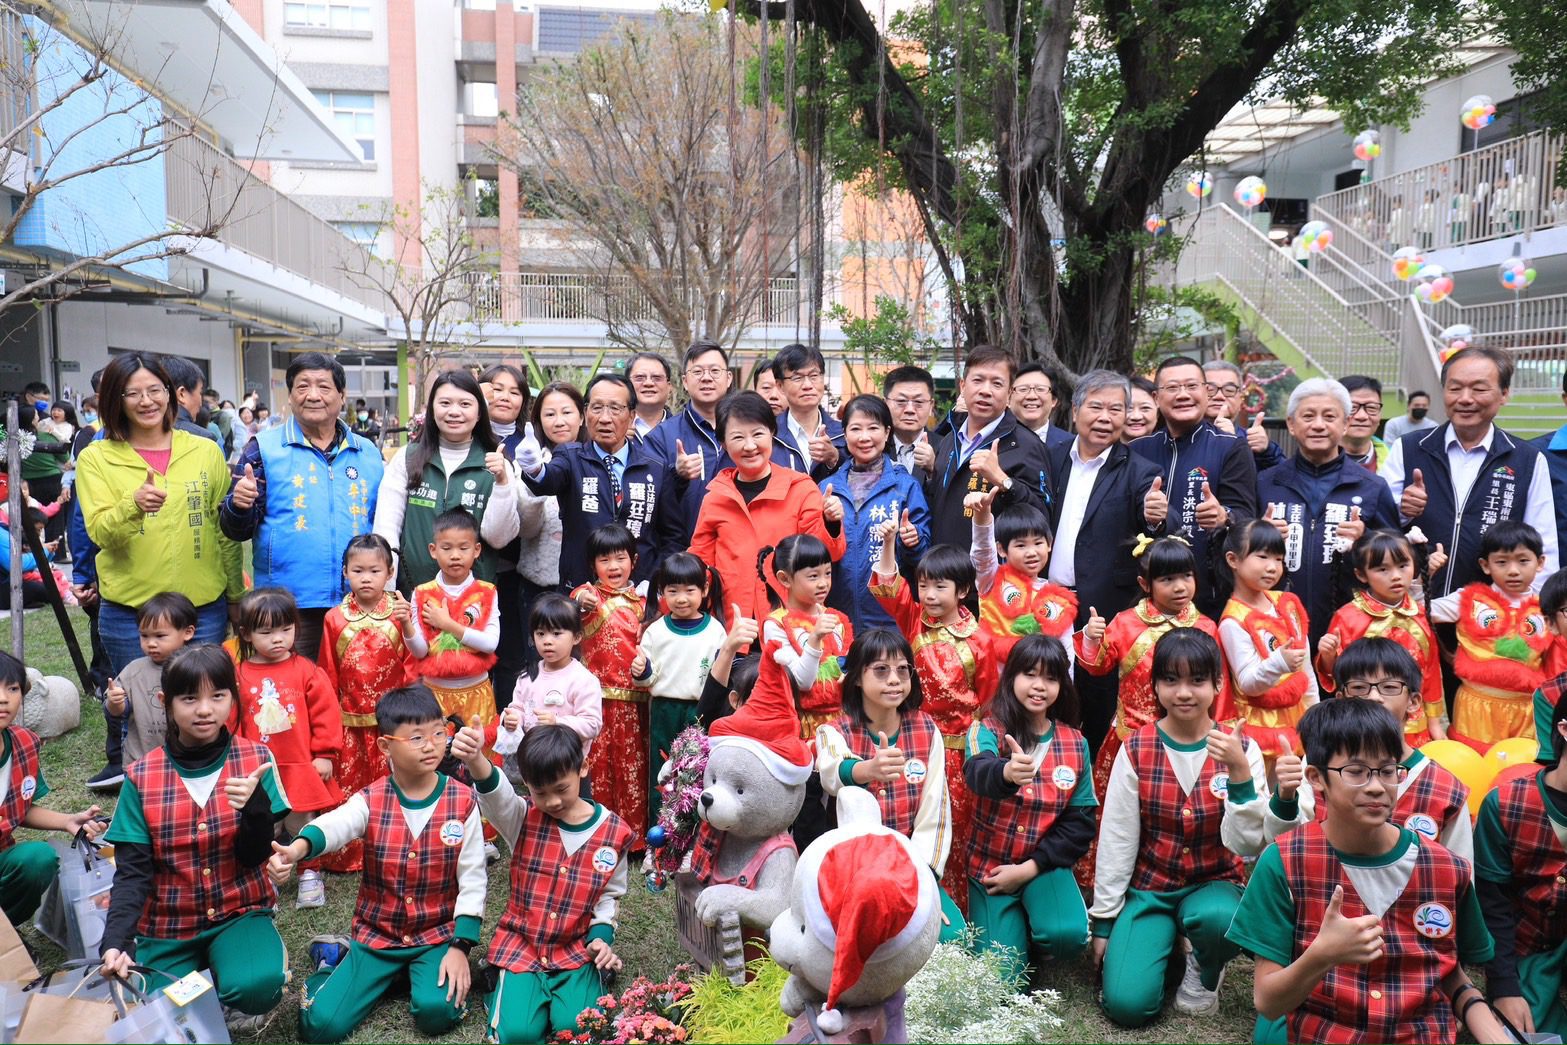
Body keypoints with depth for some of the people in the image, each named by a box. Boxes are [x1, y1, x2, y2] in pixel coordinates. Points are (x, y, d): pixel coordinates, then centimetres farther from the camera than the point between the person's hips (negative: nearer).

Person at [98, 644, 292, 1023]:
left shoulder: (255, 760, -8)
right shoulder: (141, 777, -6)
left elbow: (256, 856, -9)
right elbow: (132, 871, -6)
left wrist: (255, 804, -29)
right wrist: (116, 941, -23)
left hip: (239, 913, -2)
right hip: (167, 924, 2)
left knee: (255, 987, -30)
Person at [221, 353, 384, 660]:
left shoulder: (368, 452, 10)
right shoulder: (264, 448, 1)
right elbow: (236, 531, 0)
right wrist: (239, 505, -21)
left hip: (359, 603, 3)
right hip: (288, 605, -3)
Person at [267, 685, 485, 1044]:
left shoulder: (462, 802, -8)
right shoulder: (370, 800, -9)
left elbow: (472, 879, -6)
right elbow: (333, 825, -32)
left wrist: (461, 946, -14)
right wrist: (296, 849, -55)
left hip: (438, 934, 0)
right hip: (376, 933, 1)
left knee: (437, 1011, -25)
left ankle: (419, 973, 9)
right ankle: (340, 959, 19)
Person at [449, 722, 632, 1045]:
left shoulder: (613, 832, -6)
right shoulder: (524, 819, -8)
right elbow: (494, 794, -33)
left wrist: (601, 935, -9)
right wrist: (475, 760, -55)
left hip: (576, 948, 0)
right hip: (521, 944, 0)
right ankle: (504, 987, 13)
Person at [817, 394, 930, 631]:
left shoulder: (906, 485, 1)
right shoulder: (828, 487, 7)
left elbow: (923, 543, 1)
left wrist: (913, 542, -19)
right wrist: (828, 522, -12)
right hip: (838, 610, 2)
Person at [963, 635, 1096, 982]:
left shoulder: (1075, 743, 0)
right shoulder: (988, 728, -9)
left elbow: (1081, 822, -1)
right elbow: (977, 772, -32)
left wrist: (1030, 867, -12)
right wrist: (1006, 773, -56)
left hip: (1043, 865, 1)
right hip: (990, 866, -1)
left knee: (1069, 935, -28)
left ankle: (1036, 931, 8)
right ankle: (1016, 925, 23)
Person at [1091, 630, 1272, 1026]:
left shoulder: (1240, 748, -9)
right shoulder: (1136, 749, -9)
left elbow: (1248, 846, -16)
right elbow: (1116, 838, -4)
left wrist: (1240, 772, -29)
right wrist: (1104, 919, -1)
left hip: (1213, 884, 0)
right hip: (1148, 886, 0)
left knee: (1219, 919, -37)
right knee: (1127, 1003, -18)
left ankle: (1204, 971, 1)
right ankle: (1166, 946, 17)